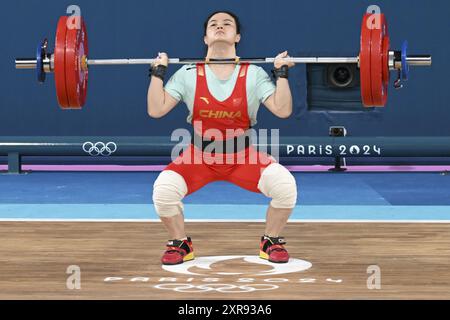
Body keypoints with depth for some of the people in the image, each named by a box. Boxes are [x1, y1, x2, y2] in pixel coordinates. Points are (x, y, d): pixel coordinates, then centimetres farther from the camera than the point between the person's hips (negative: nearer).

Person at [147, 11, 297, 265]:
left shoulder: (254, 75, -7)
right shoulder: (188, 75, -7)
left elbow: (283, 110, -13)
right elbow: (156, 110, -9)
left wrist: (282, 73, -18)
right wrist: (158, 73, -13)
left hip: (243, 156, 0)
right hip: (200, 156, 0)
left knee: (285, 185, -27)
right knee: (164, 189, -29)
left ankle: (272, 242, 2)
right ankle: (180, 244, 0)